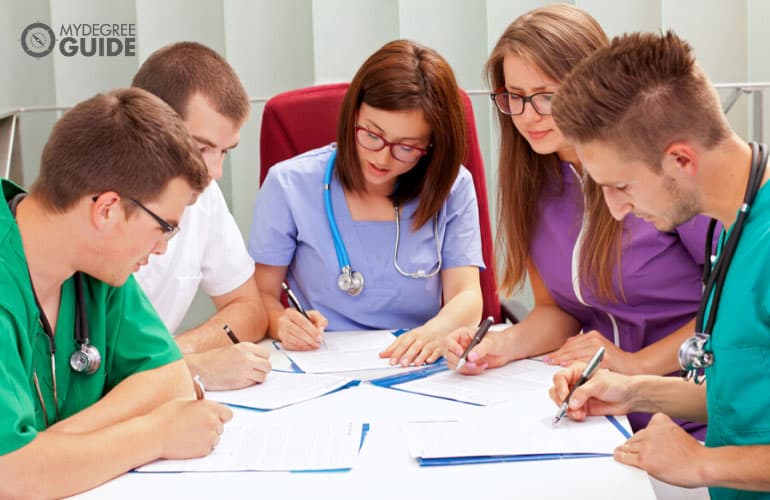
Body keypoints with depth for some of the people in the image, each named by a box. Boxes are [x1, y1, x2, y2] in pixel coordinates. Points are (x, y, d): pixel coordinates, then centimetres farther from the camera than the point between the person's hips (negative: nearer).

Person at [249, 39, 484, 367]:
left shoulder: (453, 188, 4)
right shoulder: (290, 184, 0)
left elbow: (467, 297, -4)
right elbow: (260, 293, 3)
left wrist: (437, 330, -26)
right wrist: (280, 322, -21)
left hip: (419, 372, 1)